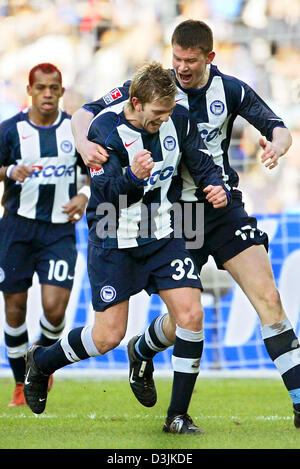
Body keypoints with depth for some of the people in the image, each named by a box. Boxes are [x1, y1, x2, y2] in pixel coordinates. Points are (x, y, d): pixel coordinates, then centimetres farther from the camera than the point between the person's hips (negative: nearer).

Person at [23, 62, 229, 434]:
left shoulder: (179, 121, -6)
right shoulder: (105, 130, -19)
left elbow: (201, 165, 8)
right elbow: (105, 194, -23)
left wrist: (217, 188, -13)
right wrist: (133, 177, -42)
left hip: (162, 235, 4)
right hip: (114, 240, -4)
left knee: (191, 316, -11)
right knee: (109, 336, -3)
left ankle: (177, 416, 2)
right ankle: (40, 362, 28)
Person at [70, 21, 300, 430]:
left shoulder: (230, 90, -2)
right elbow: (84, 113, -8)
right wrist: (84, 143, -31)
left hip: (224, 206, 2)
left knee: (267, 296, -12)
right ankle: (142, 351, 37)